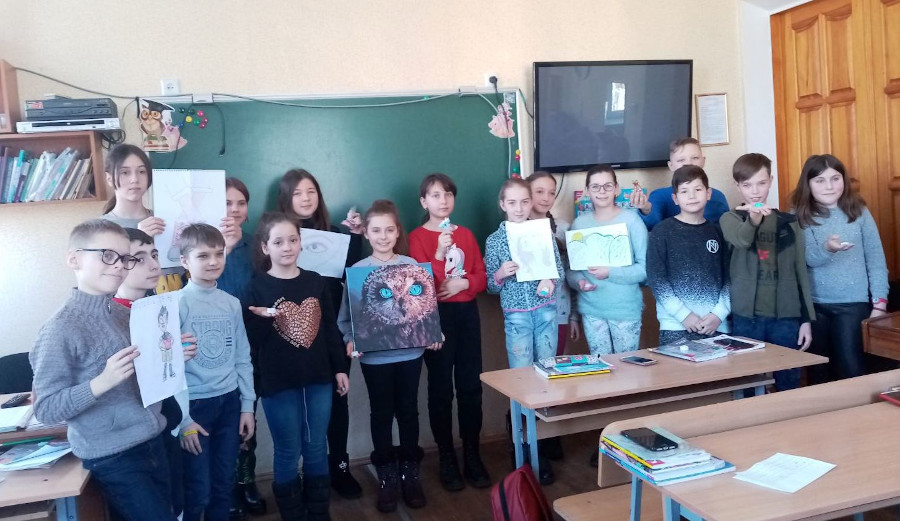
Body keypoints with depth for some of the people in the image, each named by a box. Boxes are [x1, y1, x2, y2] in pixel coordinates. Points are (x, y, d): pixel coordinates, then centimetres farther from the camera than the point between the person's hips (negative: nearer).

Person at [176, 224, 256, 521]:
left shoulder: (232, 303, 4)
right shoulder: (177, 304, -10)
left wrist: (247, 405, 7)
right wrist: (182, 418, -12)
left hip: (229, 402, 5)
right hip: (195, 405, -4)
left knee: (223, 486, 14)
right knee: (197, 491, 3)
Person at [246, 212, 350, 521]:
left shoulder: (316, 281, 3)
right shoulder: (257, 286, -7)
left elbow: (331, 328, 9)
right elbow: (251, 339, -7)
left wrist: (340, 368, 8)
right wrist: (262, 319, -25)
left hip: (319, 380, 3)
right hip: (278, 384, -3)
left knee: (316, 450, 14)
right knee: (288, 454, 7)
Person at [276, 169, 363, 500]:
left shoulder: (333, 232, 7)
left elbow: (353, 271, -2)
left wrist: (356, 235, -9)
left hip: (333, 328, 3)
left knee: (337, 397, 9)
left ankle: (339, 466, 23)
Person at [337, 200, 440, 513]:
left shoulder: (412, 265, -1)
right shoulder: (357, 270, -5)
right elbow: (346, 315, -6)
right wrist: (351, 340, -21)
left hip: (410, 351, 1)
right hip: (374, 356, -1)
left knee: (408, 410, 13)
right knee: (382, 413, 11)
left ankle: (410, 473, 29)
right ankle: (387, 477, 25)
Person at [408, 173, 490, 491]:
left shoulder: (465, 234, 11)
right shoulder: (417, 237, -3)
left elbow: (482, 276, 9)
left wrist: (464, 283, -11)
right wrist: (439, 253, -24)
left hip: (467, 312, 4)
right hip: (436, 315, -4)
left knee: (471, 385, 5)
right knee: (441, 387, 3)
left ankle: (473, 457, 17)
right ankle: (446, 460, 15)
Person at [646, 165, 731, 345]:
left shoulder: (717, 232, 11)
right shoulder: (662, 232, 1)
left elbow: (728, 277, 9)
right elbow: (655, 278, -5)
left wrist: (719, 314, -5)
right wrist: (684, 315, -10)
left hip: (717, 326, 3)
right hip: (676, 326, -3)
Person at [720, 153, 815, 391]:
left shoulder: (789, 222, 8)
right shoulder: (730, 219, 0)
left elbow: (800, 272, 10)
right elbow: (742, 239, -24)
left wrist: (806, 319, 5)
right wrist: (753, 219, -47)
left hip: (786, 317, 2)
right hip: (747, 317, -2)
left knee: (789, 385, 9)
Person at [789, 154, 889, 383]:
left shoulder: (859, 212, 1)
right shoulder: (799, 216, -2)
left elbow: (876, 259, 2)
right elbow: (803, 259, -12)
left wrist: (879, 303, -3)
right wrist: (827, 249, -33)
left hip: (853, 303, 0)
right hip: (814, 304, 1)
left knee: (851, 370, -3)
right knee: (818, 370, 11)